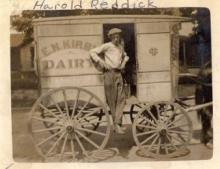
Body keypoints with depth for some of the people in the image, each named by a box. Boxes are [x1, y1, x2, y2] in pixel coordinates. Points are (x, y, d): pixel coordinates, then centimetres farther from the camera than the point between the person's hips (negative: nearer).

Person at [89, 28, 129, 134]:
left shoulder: (120, 47, 16)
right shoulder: (107, 46, -2)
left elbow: (125, 56, 37)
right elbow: (92, 52, -5)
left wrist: (124, 61, 17)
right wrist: (101, 62, -12)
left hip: (119, 74, 6)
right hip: (110, 73, -6)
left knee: (121, 99, -2)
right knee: (112, 100, 0)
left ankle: (117, 124, -1)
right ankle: (116, 124, 8)